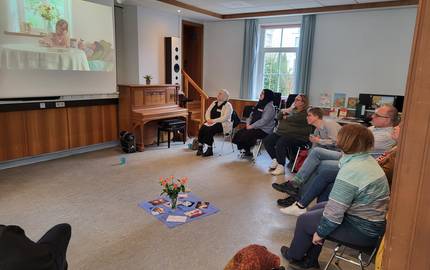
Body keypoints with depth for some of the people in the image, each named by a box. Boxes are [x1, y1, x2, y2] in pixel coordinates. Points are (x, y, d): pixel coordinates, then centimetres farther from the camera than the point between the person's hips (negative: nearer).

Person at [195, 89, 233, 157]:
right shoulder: (214, 103, 16)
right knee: (202, 129, -23)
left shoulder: (228, 105, -6)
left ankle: (209, 150, -21)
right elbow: (208, 112, 13)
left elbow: (225, 117, -18)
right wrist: (208, 119, -8)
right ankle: (200, 147, -19)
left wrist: (214, 120, -23)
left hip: (222, 124, -6)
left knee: (209, 130, -31)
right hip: (211, 122, 6)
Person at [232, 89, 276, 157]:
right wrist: (248, 124, -2)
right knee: (239, 133, -12)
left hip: (264, 130, -8)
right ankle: (246, 151, 2)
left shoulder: (270, 107, -12)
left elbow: (263, 121, -22)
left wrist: (251, 126, -20)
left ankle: (248, 152, 0)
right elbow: (251, 116, 17)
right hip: (254, 127, 8)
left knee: (245, 135, -23)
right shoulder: (259, 105, 15)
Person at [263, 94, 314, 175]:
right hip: (281, 132, 8)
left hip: (296, 136, -8)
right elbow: (278, 117, 17)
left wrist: (285, 117, 2)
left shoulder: (305, 114, -4)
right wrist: (284, 111, -3)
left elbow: (294, 119, -18)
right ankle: (275, 160, 5)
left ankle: (281, 167, -21)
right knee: (266, 140, -8)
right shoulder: (293, 109, 21)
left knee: (280, 143, -33)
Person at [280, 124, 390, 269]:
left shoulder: (351, 170, -28)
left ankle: (294, 256, 33)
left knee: (304, 220, 5)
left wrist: (320, 233, -10)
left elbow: (333, 214, -26)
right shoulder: (369, 160, 3)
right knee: (316, 209, 19)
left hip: (362, 231, -9)